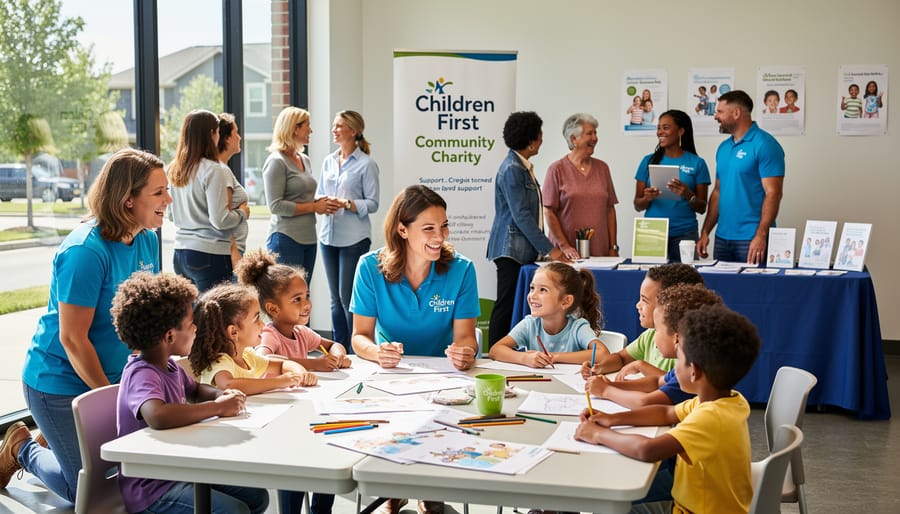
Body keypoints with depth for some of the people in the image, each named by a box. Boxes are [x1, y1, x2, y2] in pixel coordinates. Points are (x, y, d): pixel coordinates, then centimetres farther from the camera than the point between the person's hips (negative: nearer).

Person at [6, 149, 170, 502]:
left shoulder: (147, 241, -2)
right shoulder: (86, 251, -26)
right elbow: (72, 338, -24)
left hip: (111, 377, 8)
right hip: (61, 384, -7)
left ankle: (53, 440, 34)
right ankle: (21, 449, 26)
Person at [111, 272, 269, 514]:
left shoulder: (170, 366, 6)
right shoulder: (142, 374, -22)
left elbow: (195, 390, 28)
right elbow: (157, 416, -43)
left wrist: (222, 395, 4)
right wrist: (219, 407, -30)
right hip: (149, 488, -9)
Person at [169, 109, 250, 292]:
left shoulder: (174, 170, 9)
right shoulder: (214, 170, -13)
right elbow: (220, 220, -16)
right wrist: (243, 213, 0)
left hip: (180, 252, 7)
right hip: (210, 255, -7)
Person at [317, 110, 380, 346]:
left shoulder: (366, 164, -5)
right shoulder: (328, 162, 13)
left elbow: (372, 203, -7)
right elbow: (319, 193, 17)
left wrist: (345, 204, -20)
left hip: (354, 238, -6)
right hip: (329, 236, 6)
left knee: (348, 297, -6)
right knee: (335, 298, 11)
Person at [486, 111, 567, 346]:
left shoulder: (523, 167, 15)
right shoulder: (511, 169, -15)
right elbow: (521, 215, -19)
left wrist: (543, 246, 15)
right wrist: (549, 249, -17)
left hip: (523, 250, 9)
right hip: (511, 249, -9)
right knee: (506, 307, -5)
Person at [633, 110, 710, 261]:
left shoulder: (697, 163, 3)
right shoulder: (649, 161, 7)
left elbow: (702, 208, 4)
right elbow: (637, 206, 9)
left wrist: (688, 195, -15)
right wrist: (647, 198, -12)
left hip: (684, 235, -1)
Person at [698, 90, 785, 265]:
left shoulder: (765, 145, -9)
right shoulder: (723, 148, 14)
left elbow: (773, 193, -15)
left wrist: (761, 235, -22)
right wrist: (705, 232, 11)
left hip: (751, 239, -7)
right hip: (722, 237, 7)